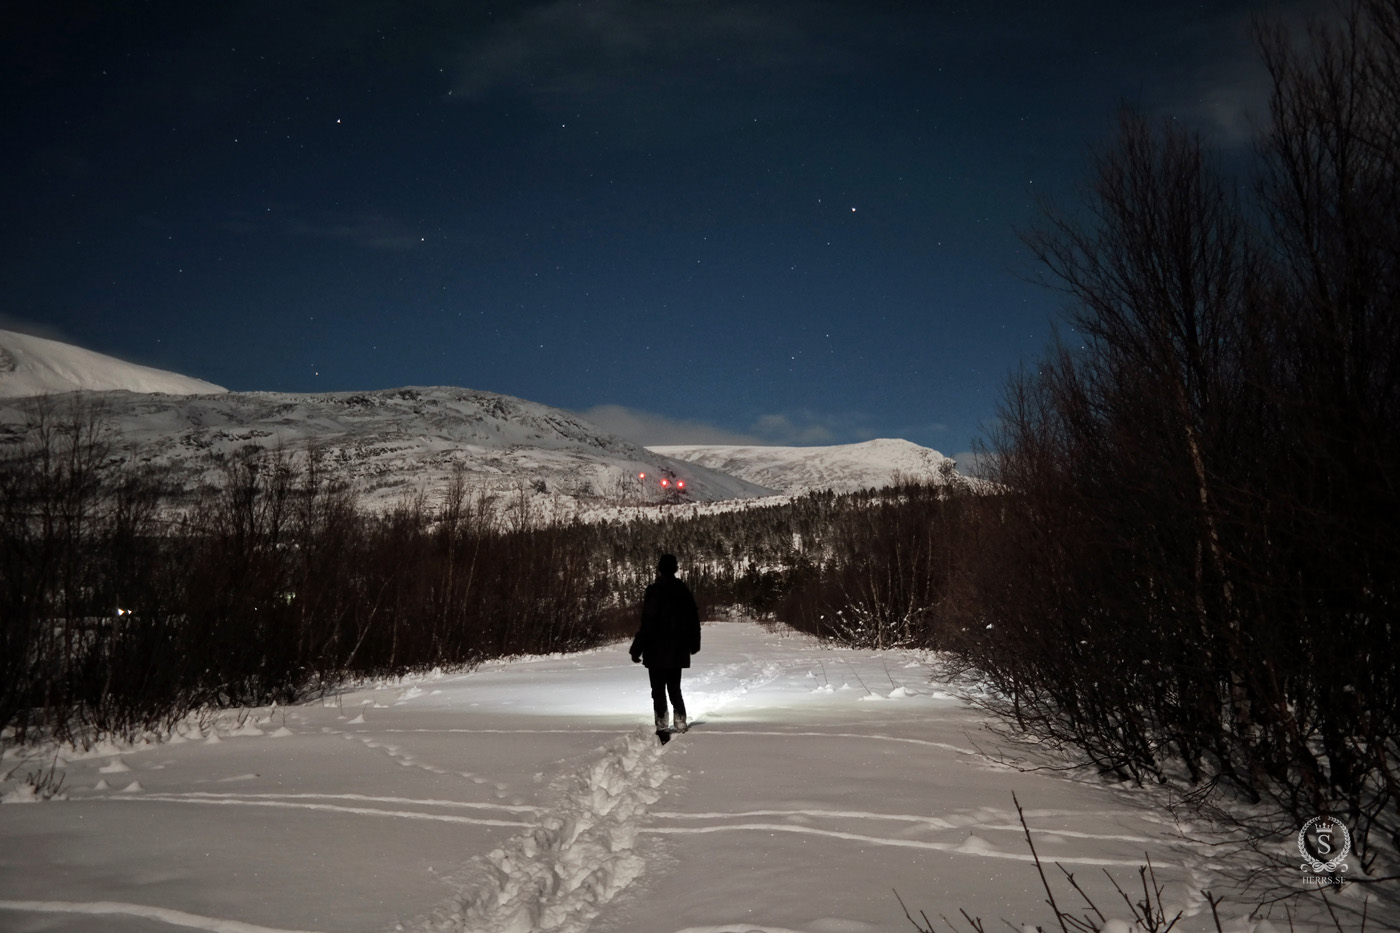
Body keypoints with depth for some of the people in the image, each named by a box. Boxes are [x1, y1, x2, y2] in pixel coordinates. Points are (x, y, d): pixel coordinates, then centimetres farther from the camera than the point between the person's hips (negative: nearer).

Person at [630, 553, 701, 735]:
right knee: (674, 688, 17)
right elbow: (694, 618, 14)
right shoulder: (683, 590, 6)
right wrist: (694, 643, 28)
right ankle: (681, 723, 11)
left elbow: (648, 623, -18)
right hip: (678, 651, 6)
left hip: (657, 651, -6)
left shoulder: (655, 590, -14)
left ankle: (662, 727, -2)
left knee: (658, 690, 1)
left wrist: (637, 649, -12)